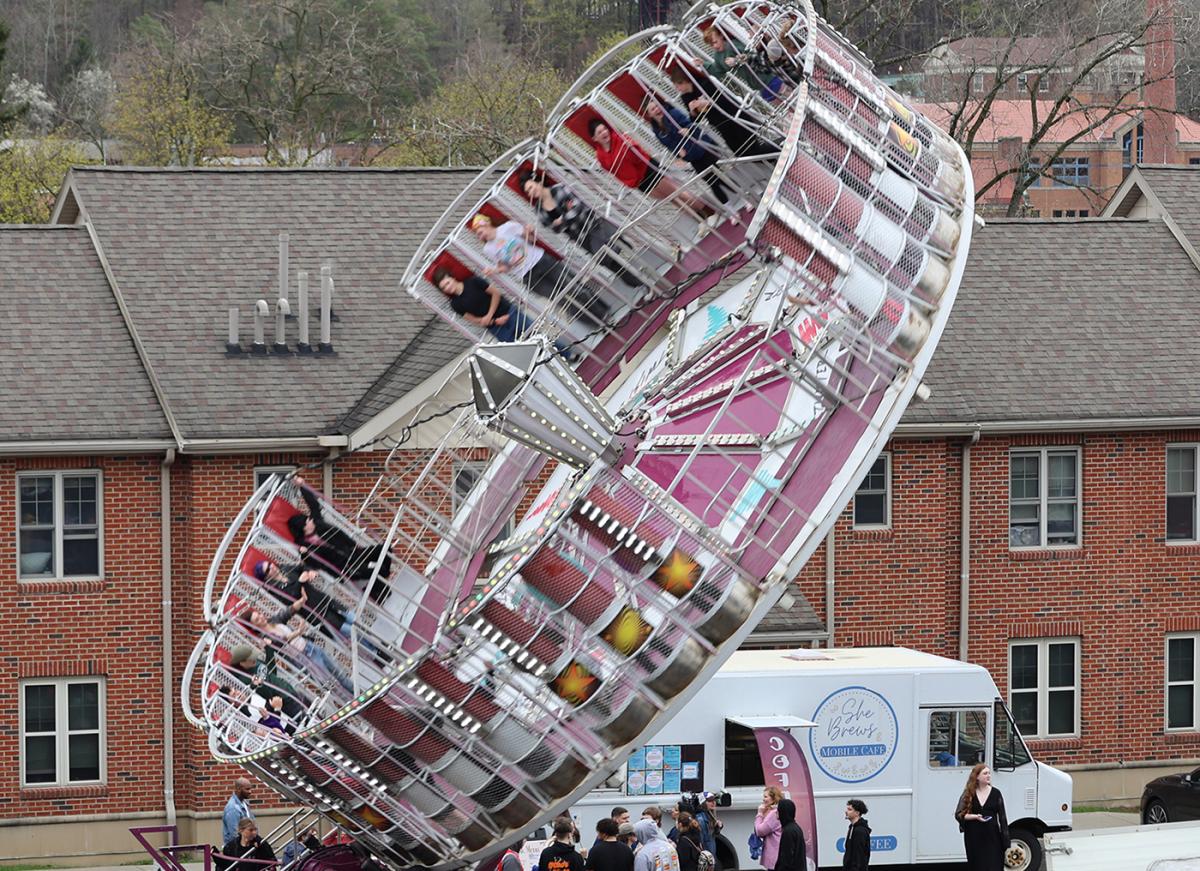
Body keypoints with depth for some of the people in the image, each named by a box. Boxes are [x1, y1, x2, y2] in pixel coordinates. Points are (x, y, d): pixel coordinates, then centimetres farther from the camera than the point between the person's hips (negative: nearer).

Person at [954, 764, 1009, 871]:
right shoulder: (968, 794, 2)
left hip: (992, 837, -1)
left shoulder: (995, 793, 3)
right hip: (974, 838, 1)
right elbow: (958, 814, 0)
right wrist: (975, 817, -16)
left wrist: (1005, 838, -2)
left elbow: (1002, 816, 3)